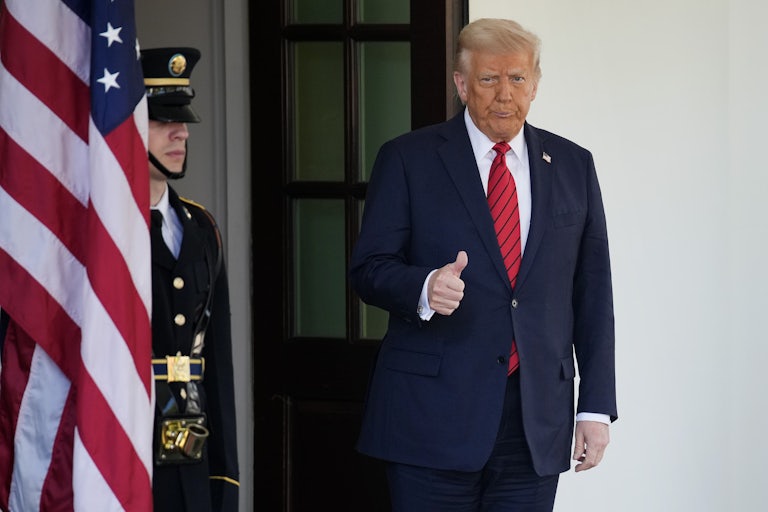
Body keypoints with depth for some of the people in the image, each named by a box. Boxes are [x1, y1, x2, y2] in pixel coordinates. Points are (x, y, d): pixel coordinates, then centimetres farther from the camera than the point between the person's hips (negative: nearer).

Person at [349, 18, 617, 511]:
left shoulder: (572, 166, 11)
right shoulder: (408, 159, 3)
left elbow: (592, 292, 11)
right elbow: (369, 268, -1)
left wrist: (597, 407, 5)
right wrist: (424, 288, -23)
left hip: (538, 423, 3)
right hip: (433, 415, -2)